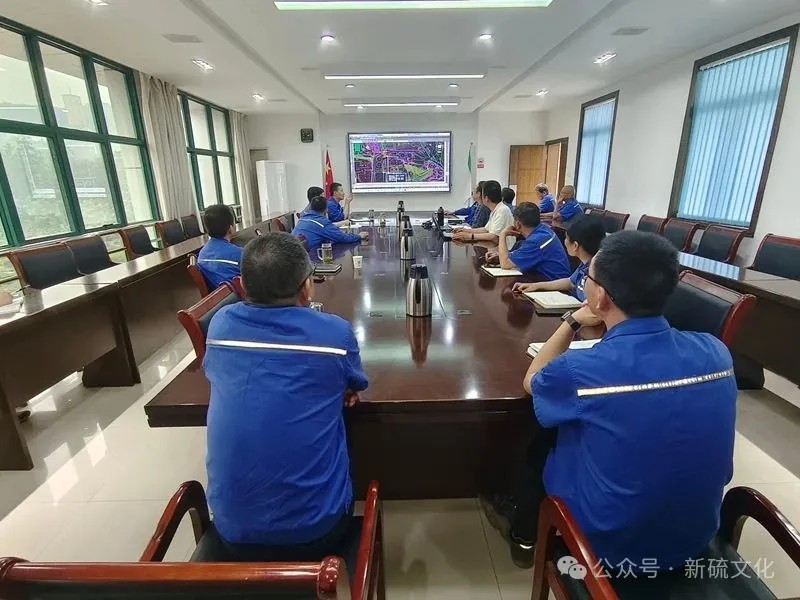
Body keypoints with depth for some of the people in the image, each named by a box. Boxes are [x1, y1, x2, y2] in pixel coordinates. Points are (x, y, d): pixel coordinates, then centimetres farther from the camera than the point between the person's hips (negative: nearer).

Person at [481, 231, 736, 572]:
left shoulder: (581, 370, -30)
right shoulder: (715, 351, -15)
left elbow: (531, 381, -6)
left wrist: (572, 322, 0)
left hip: (611, 545, -5)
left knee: (545, 438, 18)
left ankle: (523, 535, 42)